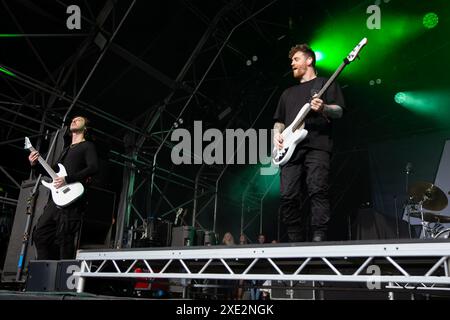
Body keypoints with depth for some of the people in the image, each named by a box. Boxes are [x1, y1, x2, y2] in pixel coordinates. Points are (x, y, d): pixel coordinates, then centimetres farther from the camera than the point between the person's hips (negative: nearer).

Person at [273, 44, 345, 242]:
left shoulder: (325, 84, 17)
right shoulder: (288, 93, 32)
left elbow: (339, 111, 4)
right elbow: (279, 120, 30)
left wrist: (323, 108, -17)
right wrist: (277, 134, 8)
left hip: (317, 146, -4)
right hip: (291, 149, 5)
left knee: (318, 191, -17)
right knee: (288, 197, -5)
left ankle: (319, 238, -15)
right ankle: (296, 242, 2)